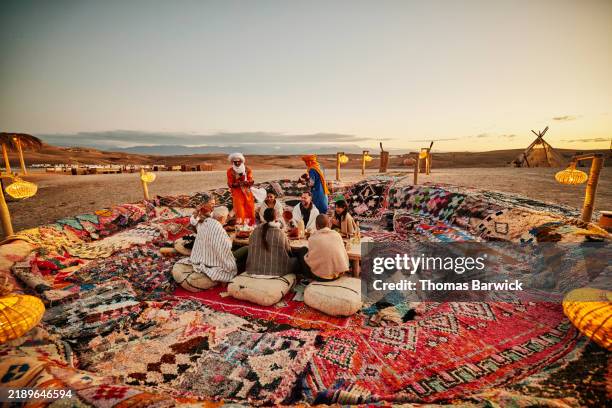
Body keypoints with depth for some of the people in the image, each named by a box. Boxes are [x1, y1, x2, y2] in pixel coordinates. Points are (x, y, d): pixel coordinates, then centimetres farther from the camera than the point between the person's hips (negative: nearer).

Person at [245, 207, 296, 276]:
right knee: (295, 260, 19)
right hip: (277, 270, -4)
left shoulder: (256, 230, -2)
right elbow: (288, 250, 0)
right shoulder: (280, 232, -11)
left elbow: (251, 247, 8)